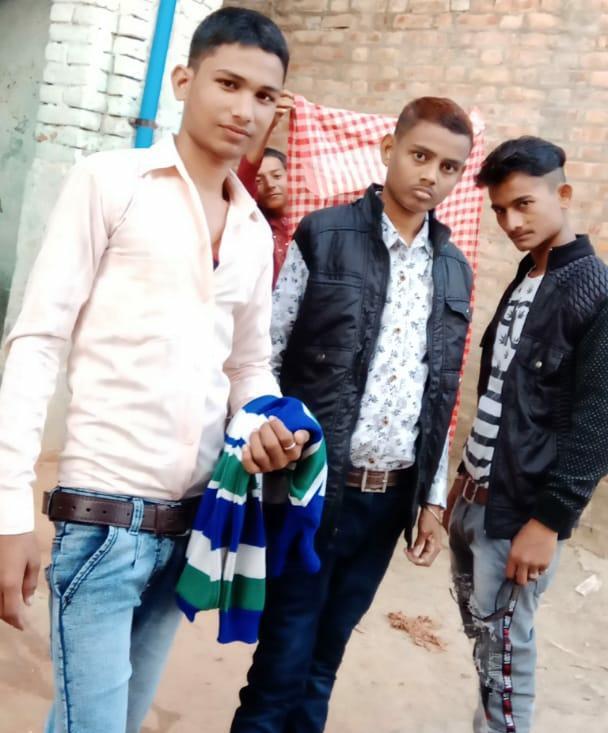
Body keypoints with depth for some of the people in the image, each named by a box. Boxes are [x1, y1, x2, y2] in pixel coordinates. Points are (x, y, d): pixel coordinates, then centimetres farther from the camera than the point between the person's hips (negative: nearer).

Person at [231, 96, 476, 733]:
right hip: (315, 487, -4)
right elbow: (265, 357, -4)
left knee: (324, 657, 15)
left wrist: (432, 497, 12)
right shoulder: (323, 236, -5)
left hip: (390, 497, 4)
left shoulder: (454, 270, 9)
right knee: (283, 657, 4)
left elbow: (440, 396, 13)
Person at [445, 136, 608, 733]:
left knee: (504, 647, 2)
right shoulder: (522, 283, 11)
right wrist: (467, 473, 16)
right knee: (480, 630, 15)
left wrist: (549, 519, -17)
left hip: (520, 509, -7)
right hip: (475, 494, 8)